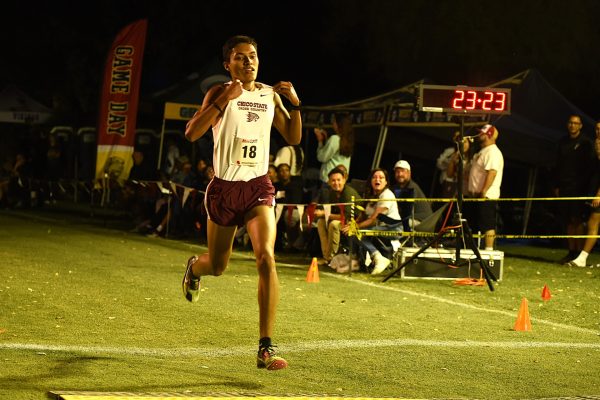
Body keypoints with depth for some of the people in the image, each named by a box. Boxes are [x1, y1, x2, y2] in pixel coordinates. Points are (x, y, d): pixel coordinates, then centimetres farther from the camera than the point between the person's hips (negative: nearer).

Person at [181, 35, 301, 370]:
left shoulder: (270, 95, 7)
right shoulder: (220, 93, -5)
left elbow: (294, 138, 14)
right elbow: (192, 133, -18)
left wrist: (295, 103, -2)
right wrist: (224, 99, -27)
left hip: (258, 187, 1)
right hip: (224, 188, -1)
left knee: (266, 258, -21)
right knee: (218, 266, 15)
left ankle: (266, 349, -21)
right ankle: (195, 267, 57)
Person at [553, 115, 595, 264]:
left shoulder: (585, 143, -1)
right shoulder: (563, 142, 16)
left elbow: (589, 167, -4)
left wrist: (583, 184, -12)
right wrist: (557, 185, 11)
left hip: (578, 188, -6)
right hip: (564, 187, 6)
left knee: (577, 219, -9)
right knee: (567, 220, 5)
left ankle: (579, 252, -9)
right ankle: (571, 252, 8)